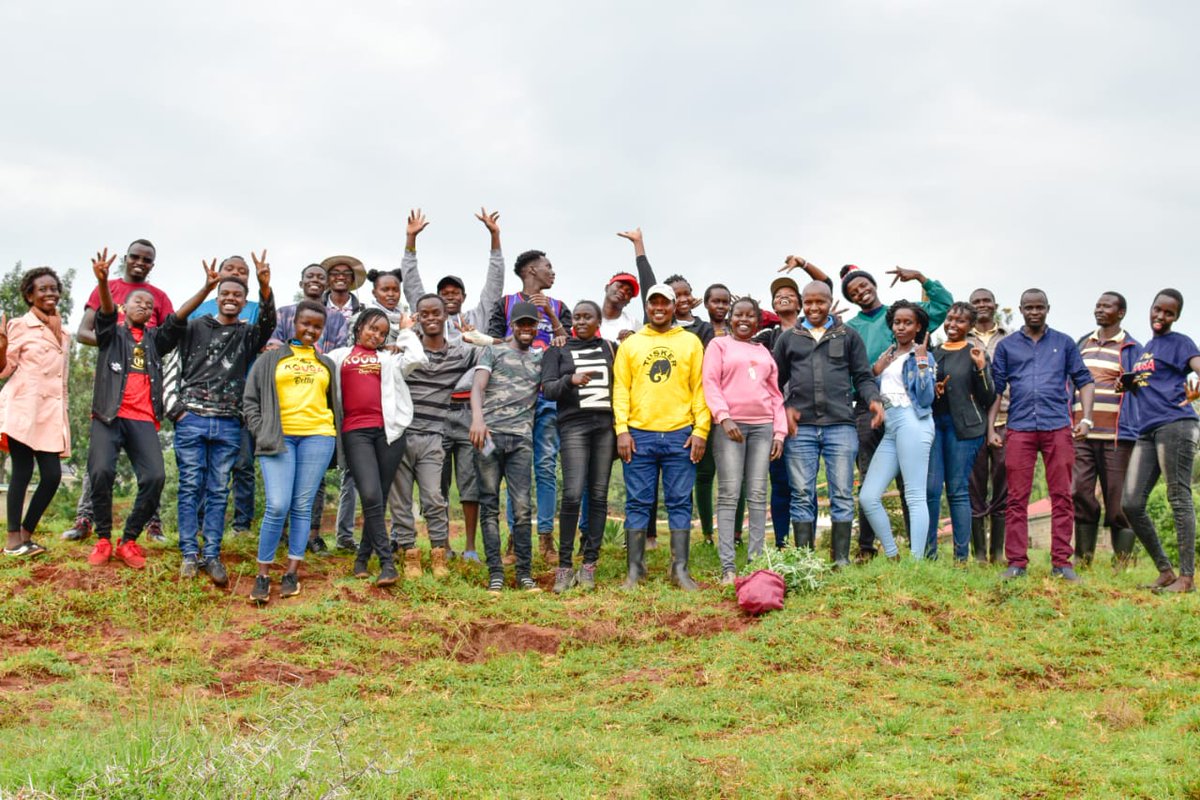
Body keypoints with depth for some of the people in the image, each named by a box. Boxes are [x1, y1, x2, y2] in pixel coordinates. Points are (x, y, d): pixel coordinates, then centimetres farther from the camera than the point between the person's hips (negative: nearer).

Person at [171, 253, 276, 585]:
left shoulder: (248, 334, 7)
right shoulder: (196, 326, 9)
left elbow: (268, 321, -12)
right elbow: (172, 325, -5)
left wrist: (265, 286, -30)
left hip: (228, 424, 2)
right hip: (191, 420, -2)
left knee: (218, 491, 4)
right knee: (190, 487, 0)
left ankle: (212, 555, 8)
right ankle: (190, 554, 6)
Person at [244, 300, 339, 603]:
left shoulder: (327, 365, 19)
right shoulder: (271, 359, 11)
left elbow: (334, 405, 23)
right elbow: (250, 400, 8)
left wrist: (334, 437, 10)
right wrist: (262, 433, -3)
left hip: (317, 436, 3)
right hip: (279, 438, -3)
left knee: (302, 507, 2)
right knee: (277, 507, -13)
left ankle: (292, 572, 8)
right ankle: (263, 575, -5)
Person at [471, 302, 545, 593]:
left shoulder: (541, 358, 22)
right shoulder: (493, 352, 11)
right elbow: (477, 387, -2)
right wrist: (477, 418, -22)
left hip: (521, 439, 2)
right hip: (489, 435, -2)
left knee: (522, 508, -6)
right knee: (490, 507, -1)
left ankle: (525, 573, 0)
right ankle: (495, 574, 1)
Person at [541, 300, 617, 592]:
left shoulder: (611, 348, 15)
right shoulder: (558, 350, 9)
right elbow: (548, 389, 0)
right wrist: (570, 380, -19)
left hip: (606, 425, 3)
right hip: (574, 425, -2)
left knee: (599, 495, 1)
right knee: (572, 494, -15)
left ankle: (589, 565, 5)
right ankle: (564, 566, -9)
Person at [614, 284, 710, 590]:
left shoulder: (691, 342, 9)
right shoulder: (630, 344, 10)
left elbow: (700, 388, 5)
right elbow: (621, 389, 6)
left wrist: (700, 430, -3)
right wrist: (621, 429, -4)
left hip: (680, 435, 0)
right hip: (639, 435, 0)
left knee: (680, 503, 2)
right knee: (638, 503, 2)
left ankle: (680, 569, 6)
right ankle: (635, 569, 7)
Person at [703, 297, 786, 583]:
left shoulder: (764, 353, 21)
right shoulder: (719, 345, 9)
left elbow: (776, 395, 20)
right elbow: (710, 383, -2)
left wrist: (779, 431, 9)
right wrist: (724, 417, -15)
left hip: (762, 426, 4)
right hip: (729, 425, -4)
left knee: (758, 494, 0)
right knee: (729, 495, -8)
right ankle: (727, 566, -11)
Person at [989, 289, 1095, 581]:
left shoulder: (1064, 343, 12)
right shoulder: (1007, 346, 12)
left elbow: (1084, 381, 11)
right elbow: (996, 387, 11)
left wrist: (1086, 419, -1)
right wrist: (991, 427, 3)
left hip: (1057, 428, 0)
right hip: (1020, 429, 0)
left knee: (1062, 497, -1)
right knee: (1017, 499, -1)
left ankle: (1061, 562, 3)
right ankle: (1016, 563, 2)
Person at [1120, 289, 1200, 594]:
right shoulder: (1145, 348, 25)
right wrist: (1129, 384, 14)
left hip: (1175, 425, -8)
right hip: (1147, 431, 8)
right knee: (1130, 503, 0)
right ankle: (1164, 570, 9)